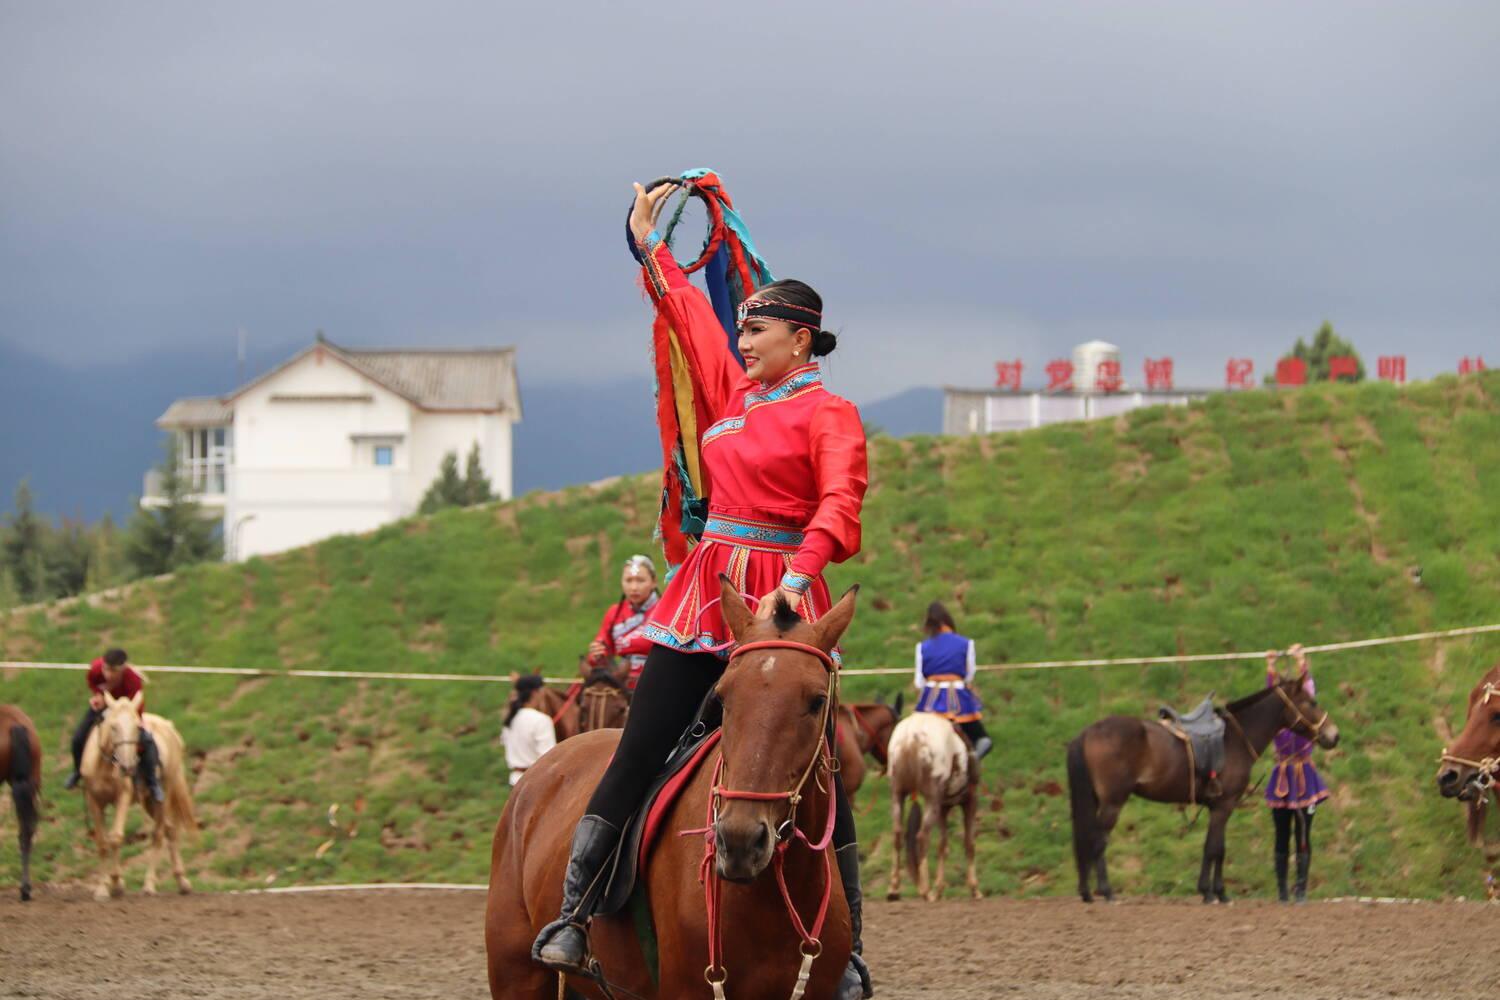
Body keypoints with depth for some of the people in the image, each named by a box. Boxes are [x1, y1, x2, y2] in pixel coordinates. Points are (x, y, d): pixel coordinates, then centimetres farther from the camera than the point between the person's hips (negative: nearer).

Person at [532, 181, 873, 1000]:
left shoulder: (828, 414, -4)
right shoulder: (733, 391, 15)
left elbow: (838, 508, -18)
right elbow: (689, 313, 29)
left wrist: (796, 579, -33)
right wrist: (649, 245, 36)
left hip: (782, 600, -6)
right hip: (704, 592, 6)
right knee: (638, 754, -3)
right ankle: (570, 915, -5)